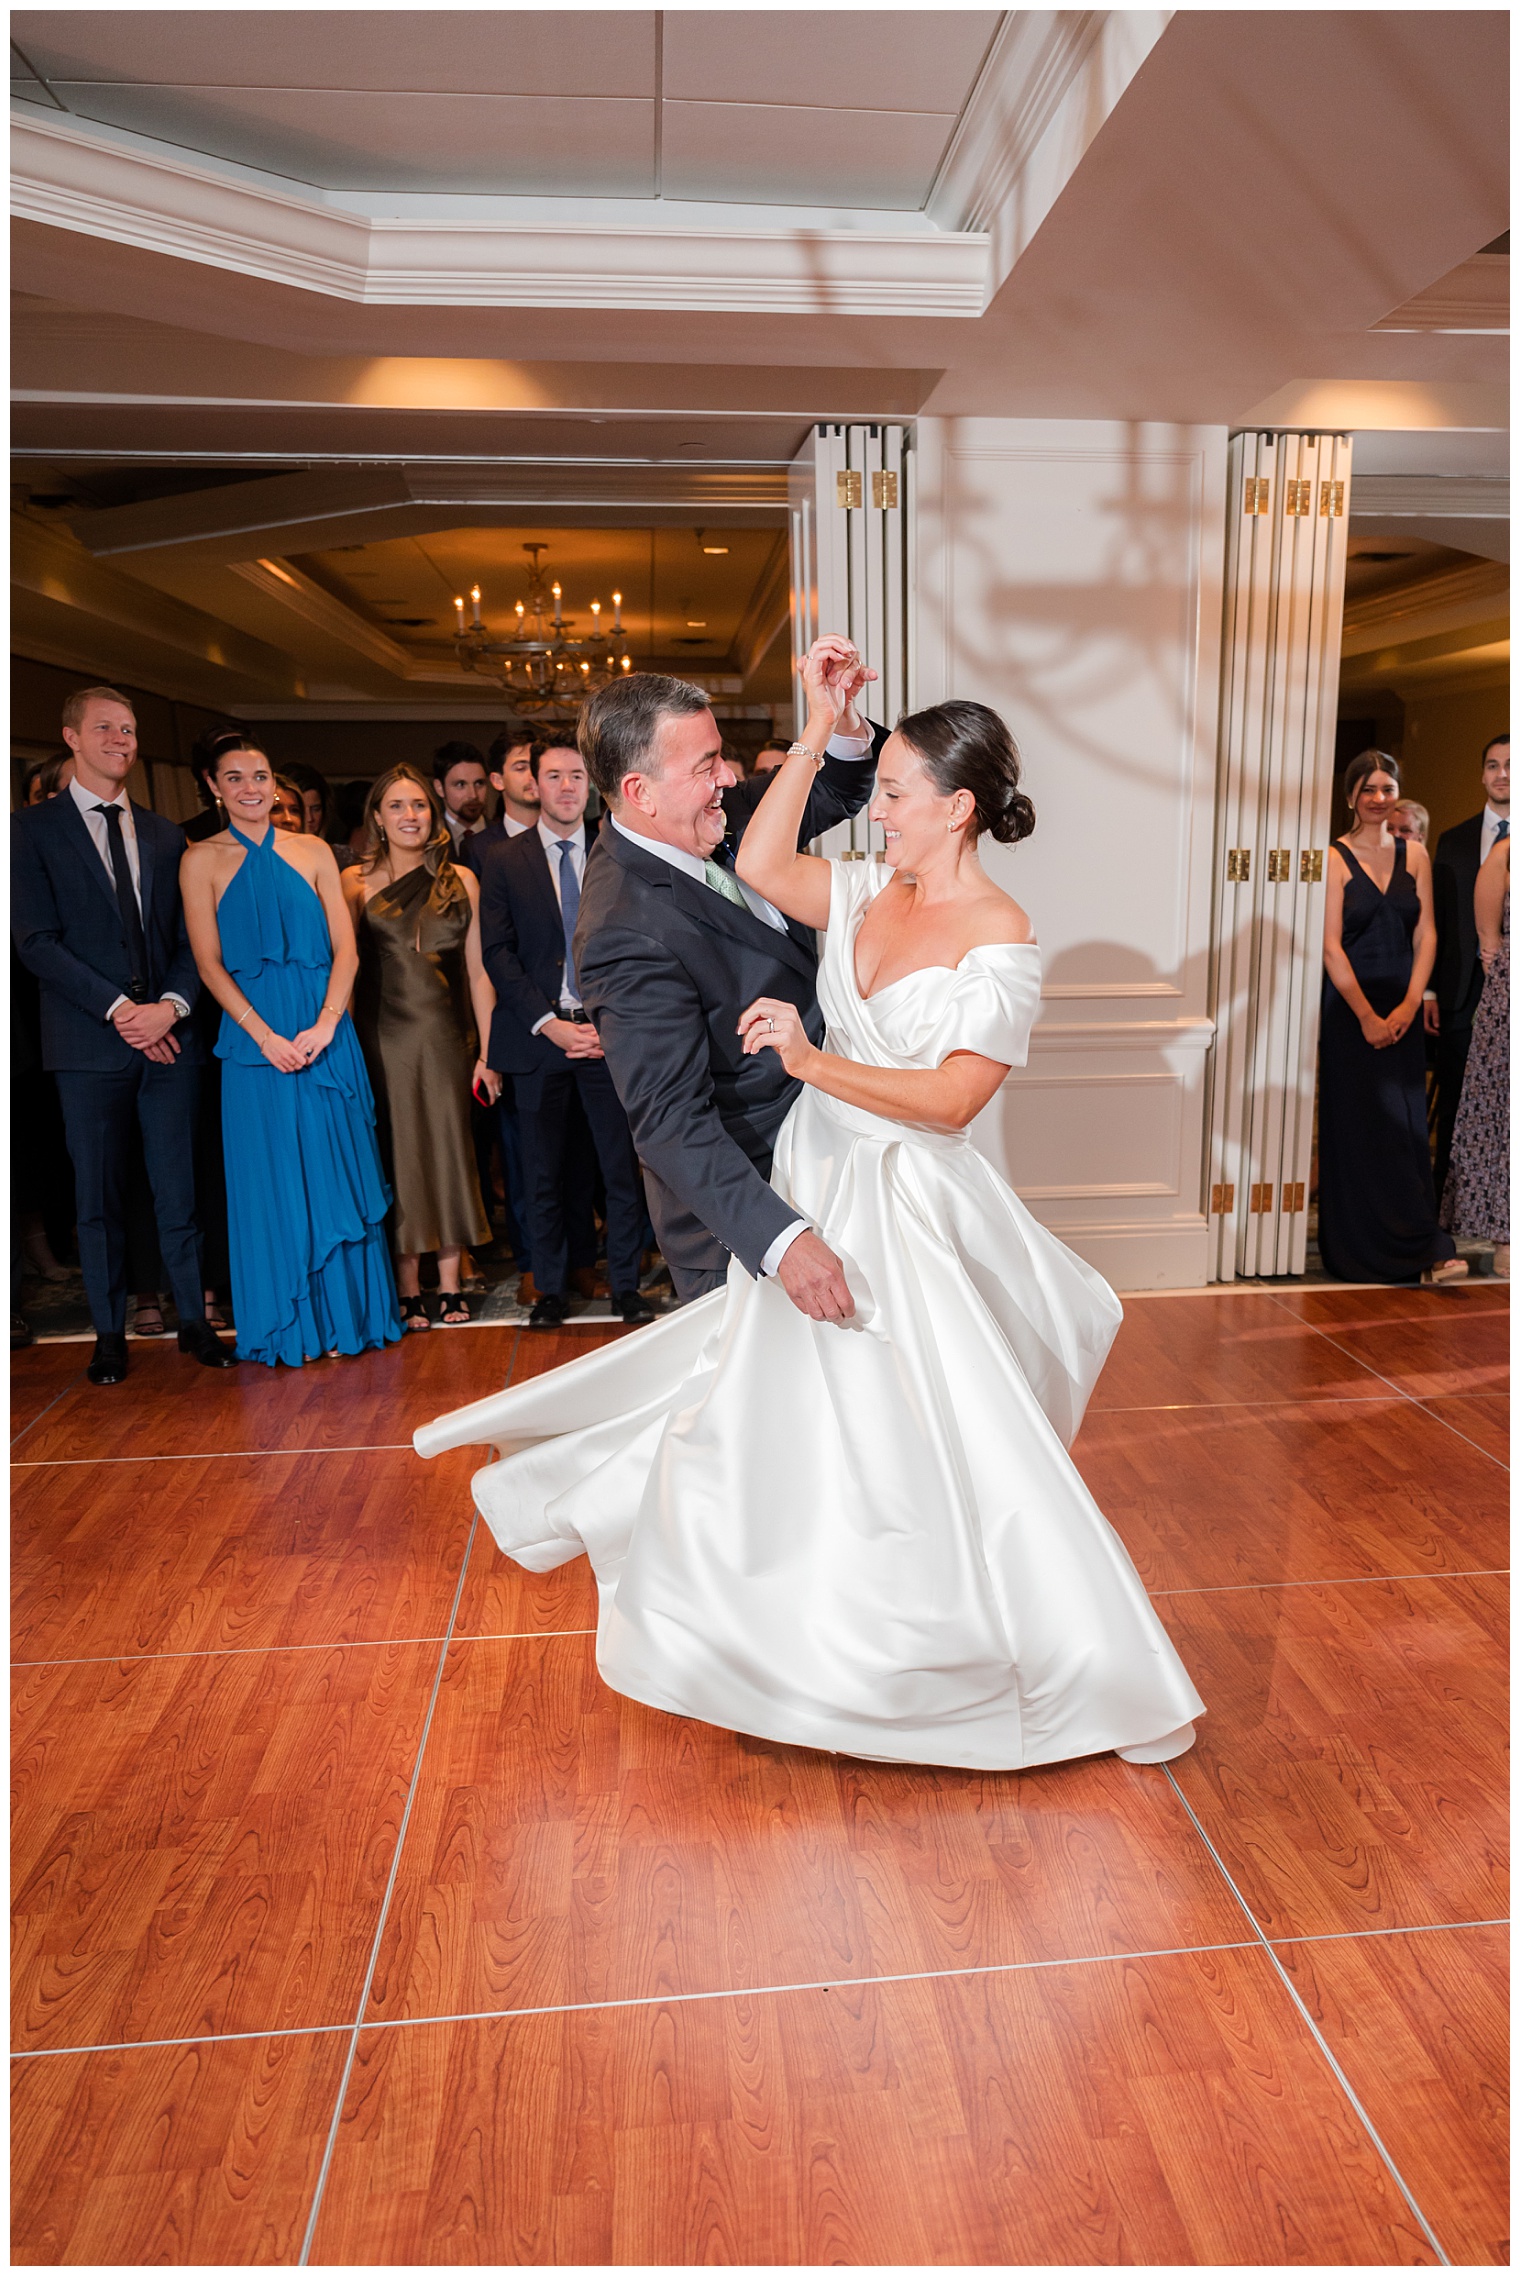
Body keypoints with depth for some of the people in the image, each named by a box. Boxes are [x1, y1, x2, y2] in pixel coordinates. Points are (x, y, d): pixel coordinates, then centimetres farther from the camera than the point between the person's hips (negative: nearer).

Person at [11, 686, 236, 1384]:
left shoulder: (164, 835, 14)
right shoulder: (33, 828, 2)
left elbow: (189, 938, 10)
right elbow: (36, 940, -6)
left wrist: (172, 1004, -8)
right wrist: (119, 1009, -13)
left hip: (167, 1034, 3)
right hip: (90, 1040, -2)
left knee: (179, 1189, 5)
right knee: (98, 1196, 5)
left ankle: (193, 1320, 16)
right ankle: (109, 1334, 17)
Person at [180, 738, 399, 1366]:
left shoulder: (312, 851, 8)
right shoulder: (202, 860, 4)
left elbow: (345, 948, 3)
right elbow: (209, 963, -2)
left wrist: (325, 1024, -11)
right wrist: (266, 1036, -13)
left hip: (327, 1036, 2)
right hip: (255, 1037, -1)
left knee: (337, 1171, 5)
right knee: (272, 1178, 3)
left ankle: (348, 1310, 18)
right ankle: (290, 1324, 16)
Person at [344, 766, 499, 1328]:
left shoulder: (461, 880, 7)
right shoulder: (356, 882, 2)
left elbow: (477, 971, 6)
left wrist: (488, 1051, 2)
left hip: (446, 1037, 2)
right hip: (382, 1038, -1)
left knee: (449, 1151, 4)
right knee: (396, 1157, 3)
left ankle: (450, 1287, 14)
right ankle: (408, 1291, 13)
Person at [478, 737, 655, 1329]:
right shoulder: (504, 860, 6)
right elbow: (498, 954, 0)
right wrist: (548, 1024, -11)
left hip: (608, 1034, 0)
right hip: (538, 1034, 0)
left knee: (623, 1165, 2)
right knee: (543, 1174, 7)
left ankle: (626, 1285, 15)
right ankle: (551, 1289, 21)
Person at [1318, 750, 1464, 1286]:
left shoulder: (1415, 855, 9)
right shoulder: (1336, 858, -4)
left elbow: (1425, 936, 5)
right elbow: (1331, 945, -10)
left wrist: (1408, 1005, -8)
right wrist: (1367, 1015, -14)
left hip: (1401, 1010, 4)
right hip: (1350, 1010, -4)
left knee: (1407, 1126, 5)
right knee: (1359, 1126, -2)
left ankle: (1422, 1251, 11)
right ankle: (1361, 1252, 4)